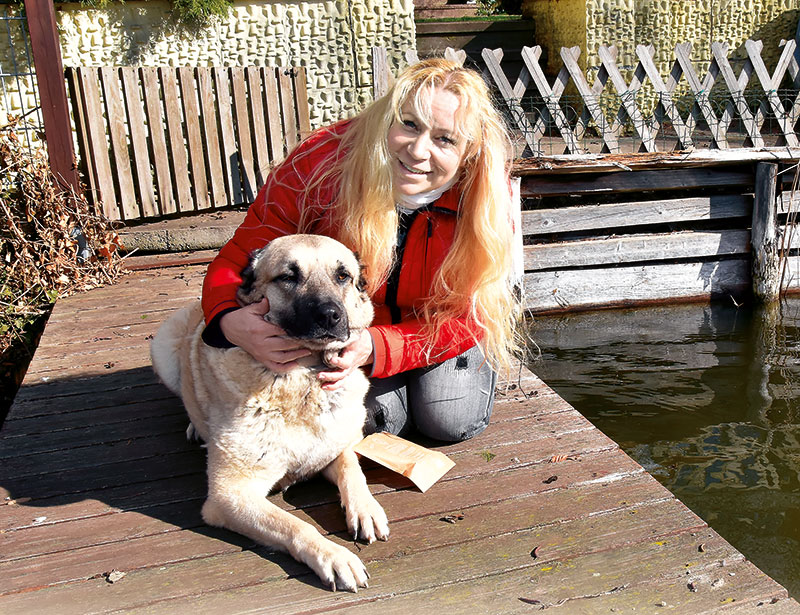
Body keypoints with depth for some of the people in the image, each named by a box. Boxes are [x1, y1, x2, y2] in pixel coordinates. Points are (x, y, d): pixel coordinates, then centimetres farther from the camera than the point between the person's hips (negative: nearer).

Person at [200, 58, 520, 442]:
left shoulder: (484, 194, -28)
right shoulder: (323, 161, -32)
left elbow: (465, 318, -23)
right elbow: (238, 260, -23)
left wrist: (376, 349, -41)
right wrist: (230, 320, -47)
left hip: (439, 318, 1)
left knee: (451, 421, -12)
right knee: (377, 419, -15)